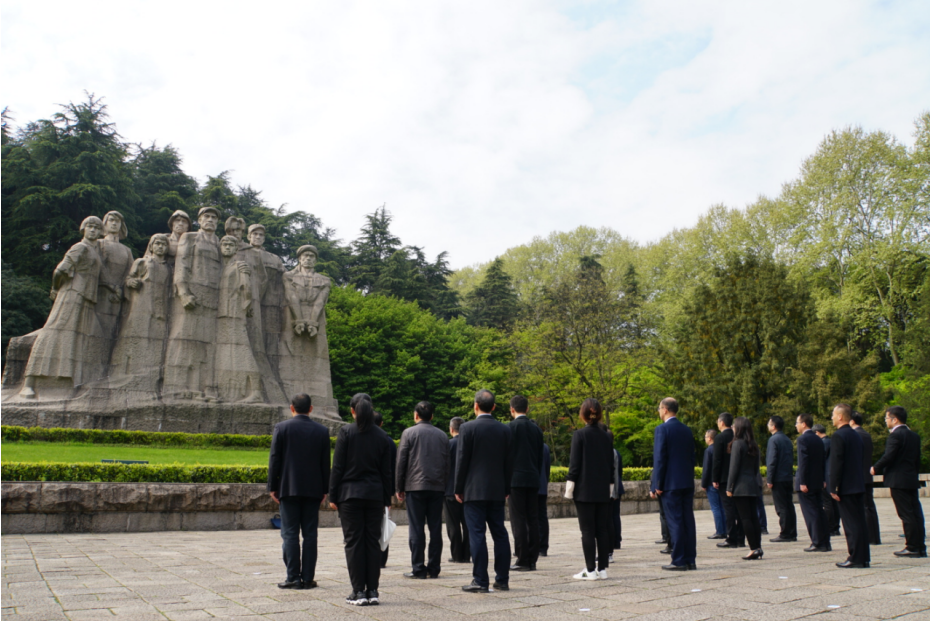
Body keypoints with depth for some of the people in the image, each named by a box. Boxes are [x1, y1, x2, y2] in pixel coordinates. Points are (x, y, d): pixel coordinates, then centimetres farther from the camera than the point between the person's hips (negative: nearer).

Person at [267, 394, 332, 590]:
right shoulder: (322, 431, 3)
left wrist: (272, 487, 3)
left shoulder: (281, 428, -3)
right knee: (310, 534, 6)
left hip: (289, 488, -2)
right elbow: (325, 463, 5)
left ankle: (293, 577, 2)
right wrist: (325, 489, 11)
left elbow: (274, 459, -4)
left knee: (290, 533, 3)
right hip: (313, 489, 2)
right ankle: (308, 578, 8)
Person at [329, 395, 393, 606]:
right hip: (375, 495, 3)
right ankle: (372, 591, 9)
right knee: (373, 542, 7)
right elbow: (386, 471, 7)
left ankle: (358, 591, 3)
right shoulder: (382, 436, 5)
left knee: (354, 542, 2)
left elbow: (338, 467, -6)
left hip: (350, 494, -3)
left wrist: (333, 496, 0)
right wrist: (386, 500, 14)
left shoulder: (346, 432, -6)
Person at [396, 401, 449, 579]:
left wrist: (399, 488, 4)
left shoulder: (409, 433, -2)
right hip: (437, 487, 4)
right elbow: (447, 463, 10)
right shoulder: (442, 435, 10)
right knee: (436, 529, 6)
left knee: (416, 529, 0)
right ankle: (433, 569, 8)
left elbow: (401, 462, -2)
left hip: (415, 486, -3)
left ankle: (418, 569, 1)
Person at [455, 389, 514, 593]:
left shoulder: (468, 428, -8)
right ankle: (502, 580, 14)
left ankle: (480, 581, -1)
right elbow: (509, 462, 8)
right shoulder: (505, 429, 5)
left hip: (474, 490, -5)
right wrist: (507, 489, 15)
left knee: (477, 534, -2)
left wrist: (458, 489, 1)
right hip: (497, 490, 5)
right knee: (500, 533, 9)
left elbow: (462, 460, -7)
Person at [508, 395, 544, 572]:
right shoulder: (536, 429, 11)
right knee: (533, 519, 7)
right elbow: (540, 457, 14)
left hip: (516, 479, -6)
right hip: (533, 480, 6)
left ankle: (522, 560, -3)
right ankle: (532, 559, 10)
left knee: (518, 519, -3)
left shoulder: (510, 427, -6)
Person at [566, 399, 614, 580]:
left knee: (587, 531, -1)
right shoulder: (606, 436, 6)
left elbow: (574, 463, -10)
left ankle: (590, 570, 1)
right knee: (602, 530, 8)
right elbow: (611, 465, 10)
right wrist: (609, 486, 18)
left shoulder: (579, 435, -9)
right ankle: (602, 568, 11)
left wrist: (569, 488, -5)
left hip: (584, 490, -5)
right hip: (603, 490, 5)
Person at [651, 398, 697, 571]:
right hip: (687, 483, 7)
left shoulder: (662, 429, -10)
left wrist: (656, 485, -10)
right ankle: (690, 559, 12)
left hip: (671, 484, -7)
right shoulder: (687, 430, 12)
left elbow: (659, 459, -13)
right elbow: (692, 457, 15)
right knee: (688, 521, 8)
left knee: (675, 522, -3)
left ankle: (679, 561, 0)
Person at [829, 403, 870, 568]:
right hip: (859, 485, 8)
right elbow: (859, 460, 18)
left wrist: (833, 488, -15)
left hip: (846, 487, -8)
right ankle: (863, 558, 15)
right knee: (860, 522, 10)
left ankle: (855, 558, -2)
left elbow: (836, 463, -18)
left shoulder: (838, 435, -14)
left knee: (851, 524, -5)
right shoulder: (856, 435, 14)